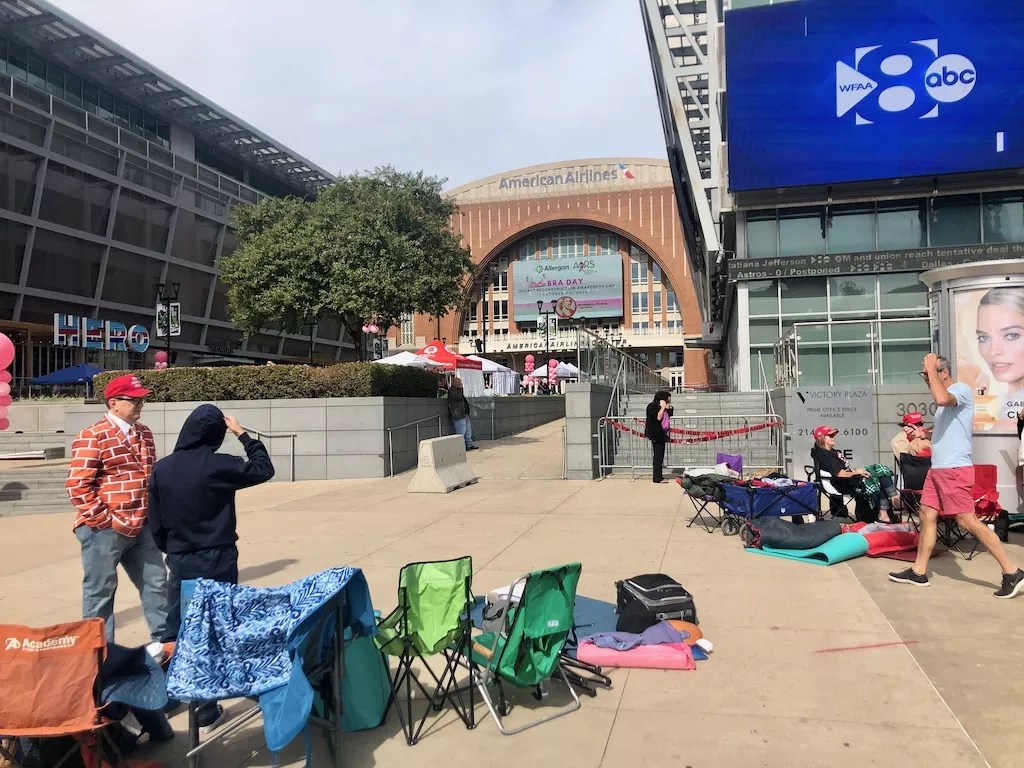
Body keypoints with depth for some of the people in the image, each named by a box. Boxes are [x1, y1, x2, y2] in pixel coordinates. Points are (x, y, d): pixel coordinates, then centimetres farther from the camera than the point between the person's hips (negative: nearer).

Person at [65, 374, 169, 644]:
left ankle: (165, 640, 26)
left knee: (156, 583, 13)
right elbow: (77, 486, -16)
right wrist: (108, 521, -16)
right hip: (104, 529, -7)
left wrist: (153, 515, 12)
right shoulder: (92, 436, -11)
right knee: (100, 591, 6)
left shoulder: (144, 433, 11)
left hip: (141, 527, 7)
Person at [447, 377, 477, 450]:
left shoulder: (459, 390, 21)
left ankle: (470, 445, 20)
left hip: (465, 415, 10)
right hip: (458, 417, -10)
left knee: (468, 432, 13)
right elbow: (458, 397, -28)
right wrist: (460, 388, -17)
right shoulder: (452, 391, -9)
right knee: (461, 433, -8)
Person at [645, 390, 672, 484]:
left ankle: (659, 476, 15)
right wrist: (663, 407, -14)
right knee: (658, 456, -9)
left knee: (661, 456, 10)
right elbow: (658, 417, -20)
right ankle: (657, 478, -7)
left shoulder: (662, 407, 15)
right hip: (656, 435, -9)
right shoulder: (652, 406, -10)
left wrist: (670, 405, 10)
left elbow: (669, 415, 21)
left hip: (662, 434, 9)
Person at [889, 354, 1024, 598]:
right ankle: (918, 572, 14)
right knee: (927, 516, 9)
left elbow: (941, 399, -35)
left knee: (968, 522, -8)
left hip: (954, 469, -10)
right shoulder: (948, 395, 19)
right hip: (938, 468, 10)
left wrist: (931, 369, -24)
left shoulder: (961, 389, -11)